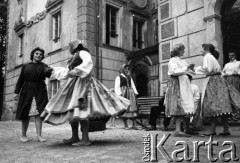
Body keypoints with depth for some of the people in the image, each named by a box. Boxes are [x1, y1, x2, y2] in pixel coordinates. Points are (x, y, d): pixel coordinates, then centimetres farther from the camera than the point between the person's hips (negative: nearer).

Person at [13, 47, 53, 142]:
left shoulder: (43, 66, 8)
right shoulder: (25, 66, 13)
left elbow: (47, 74, -14)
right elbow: (20, 80, 12)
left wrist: (48, 71, -37)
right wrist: (17, 92, 5)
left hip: (40, 92, -1)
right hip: (27, 92, 1)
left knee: (38, 113, -7)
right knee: (25, 114, 4)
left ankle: (39, 135, -7)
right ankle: (23, 135, 16)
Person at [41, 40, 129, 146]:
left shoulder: (83, 53, 0)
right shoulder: (73, 58, 26)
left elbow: (88, 62, -22)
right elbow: (67, 72, 36)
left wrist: (76, 70, -30)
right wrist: (54, 69, 43)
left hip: (82, 82, -9)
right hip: (73, 85, 10)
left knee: (79, 109, -19)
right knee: (71, 111, 4)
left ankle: (85, 139, -20)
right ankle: (75, 137, 10)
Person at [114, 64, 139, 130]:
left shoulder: (129, 77, 22)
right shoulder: (119, 77, 5)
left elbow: (133, 85, 20)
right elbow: (117, 87, -3)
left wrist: (135, 93, 8)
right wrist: (119, 94, -16)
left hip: (130, 93, 5)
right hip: (123, 94, -5)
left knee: (133, 107, -4)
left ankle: (134, 125, -4)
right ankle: (125, 125, -1)